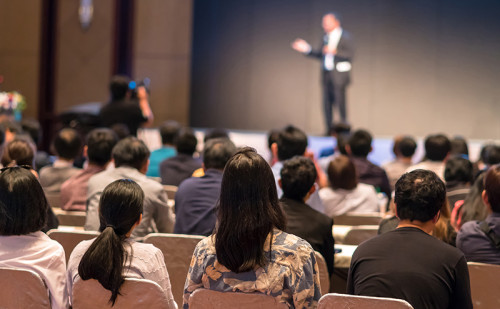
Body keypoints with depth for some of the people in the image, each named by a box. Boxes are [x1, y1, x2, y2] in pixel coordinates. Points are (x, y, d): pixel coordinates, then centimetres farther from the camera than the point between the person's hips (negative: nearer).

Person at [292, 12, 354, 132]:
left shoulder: (345, 36, -5)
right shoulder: (326, 37, 15)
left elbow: (350, 54, -14)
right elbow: (320, 55, 19)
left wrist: (335, 51, -25)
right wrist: (307, 49, 10)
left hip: (339, 74, -7)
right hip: (327, 74, 7)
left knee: (340, 103, -7)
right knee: (327, 104, 5)